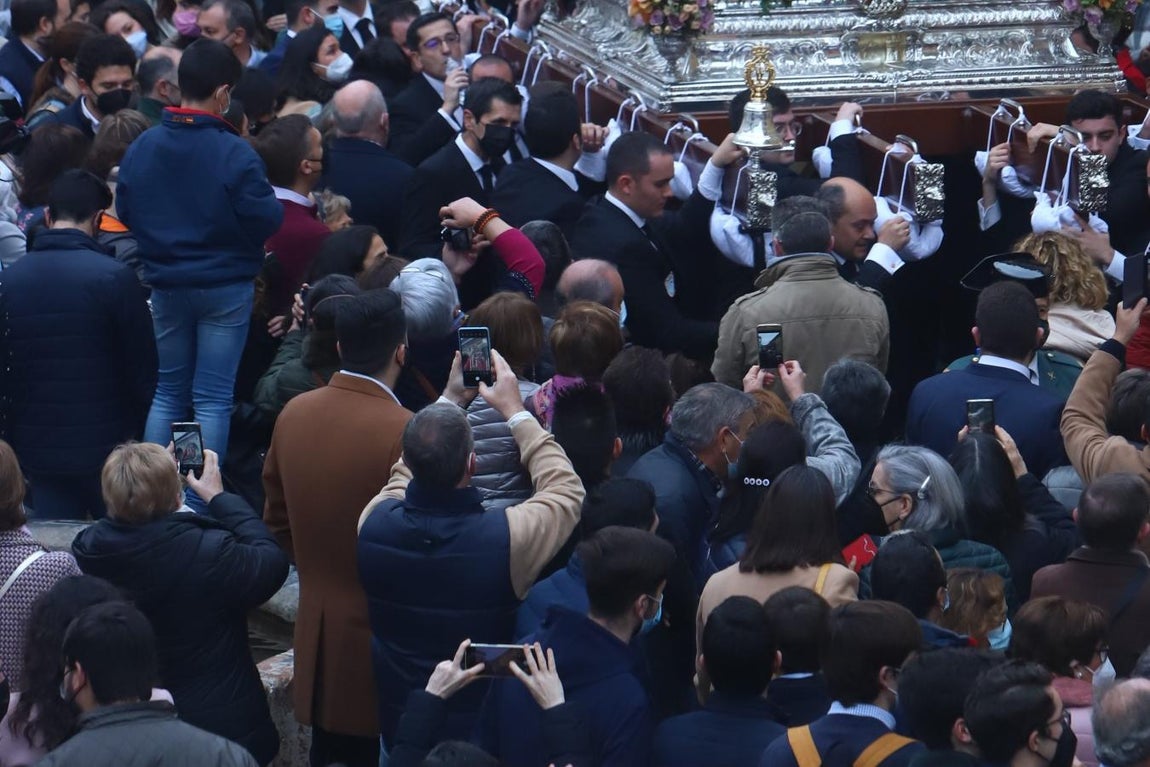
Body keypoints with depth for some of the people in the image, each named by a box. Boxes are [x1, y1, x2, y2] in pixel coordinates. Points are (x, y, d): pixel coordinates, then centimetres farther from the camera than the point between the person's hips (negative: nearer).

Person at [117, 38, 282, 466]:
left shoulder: (141, 148, -4)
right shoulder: (235, 154, -18)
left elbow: (125, 213, 5)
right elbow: (266, 220, -16)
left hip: (166, 286, 4)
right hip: (226, 287, -4)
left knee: (168, 392, 16)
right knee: (213, 398, 2)